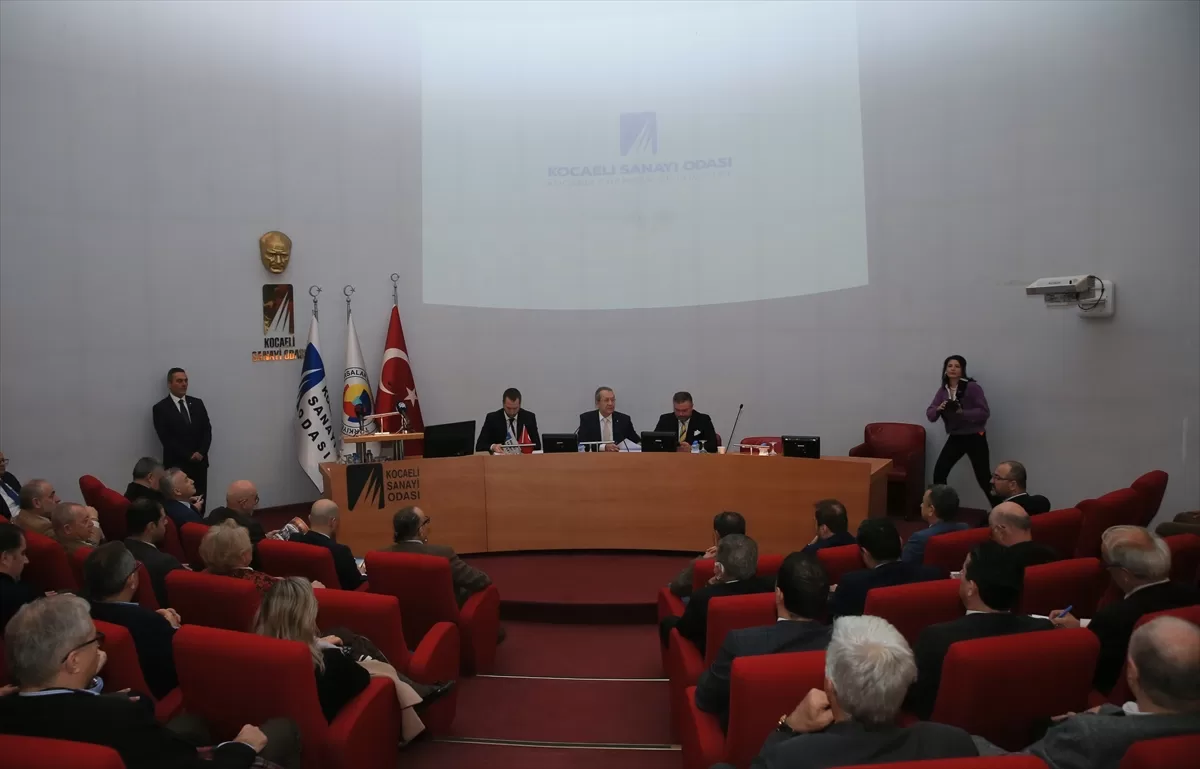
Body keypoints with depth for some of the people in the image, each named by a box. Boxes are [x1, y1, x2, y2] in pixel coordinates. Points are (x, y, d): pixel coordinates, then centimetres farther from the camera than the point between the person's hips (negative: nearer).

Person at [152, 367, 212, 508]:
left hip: (200, 463, 4)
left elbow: (207, 430, 7)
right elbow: (166, 438, -8)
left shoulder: (197, 403, 12)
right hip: (176, 464, -4)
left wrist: (201, 452, -8)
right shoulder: (161, 408, -1)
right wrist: (189, 455, -12)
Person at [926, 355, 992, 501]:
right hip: (955, 438, 5)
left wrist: (963, 413, -28)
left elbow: (984, 412, -16)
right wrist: (938, 409, -21)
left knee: (984, 478, -3)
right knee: (939, 472, -2)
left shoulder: (972, 387, -11)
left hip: (975, 437, -5)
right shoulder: (943, 390, 4)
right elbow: (930, 414, 1)